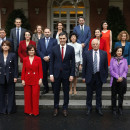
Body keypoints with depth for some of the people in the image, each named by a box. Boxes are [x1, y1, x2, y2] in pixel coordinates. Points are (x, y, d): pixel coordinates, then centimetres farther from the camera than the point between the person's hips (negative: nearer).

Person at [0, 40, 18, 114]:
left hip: (10, 77, -2)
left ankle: (11, 109, 15)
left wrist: (15, 77, -7)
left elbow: (15, 66, -2)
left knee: (11, 94, 5)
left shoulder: (13, 55, 0)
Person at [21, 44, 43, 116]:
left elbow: (40, 70, 1)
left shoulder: (38, 59, 0)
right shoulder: (25, 59, 4)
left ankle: (35, 111, 11)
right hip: (27, 79, 2)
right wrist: (22, 79, -2)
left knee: (35, 95, -2)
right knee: (27, 95, 6)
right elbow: (23, 70, 4)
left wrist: (40, 79, -6)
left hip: (36, 80, -1)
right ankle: (28, 111, 20)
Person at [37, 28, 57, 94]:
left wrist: (48, 57, -13)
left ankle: (54, 88, 12)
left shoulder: (54, 40, 4)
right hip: (43, 61, 3)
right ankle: (46, 88, 20)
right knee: (44, 75, 7)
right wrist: (43, 57, -9)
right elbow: (38, 50, 4)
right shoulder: (40, 41, 12)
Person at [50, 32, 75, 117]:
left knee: (66, 92, 9)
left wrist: (72, 74, -5)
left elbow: (73, 62, 0)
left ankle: (65, 108, 24)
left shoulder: (71, 49, -1)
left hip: (66, 73, 0)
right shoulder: (54, 49, 1)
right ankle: (56, 108, 25)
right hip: (56, 73, 1)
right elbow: (51, 62, 2)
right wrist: (51, 74, -4)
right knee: (56, 92, 10)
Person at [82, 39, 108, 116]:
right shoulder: (87, 54, -1)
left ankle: (99, 108, 27)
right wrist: (84, 76, -1)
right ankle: (89, 108, 25)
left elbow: (106, 66, 4)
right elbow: (84, 66, 1)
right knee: (89, 94, 10)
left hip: (99, 76, 1)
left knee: (99, 94, 12)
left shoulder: (104, 53, 0)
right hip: (90, 76, 0)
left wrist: (106, 76, 1)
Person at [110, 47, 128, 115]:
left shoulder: (124, 60, 5)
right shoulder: (112, 59, 2)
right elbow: (111, 70, -3)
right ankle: (114, 108, 17)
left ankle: (120, 108, 21)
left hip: (122, 80, 1)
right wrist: (117, 77, -12)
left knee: (121, 94, 7)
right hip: (114, 80, -1)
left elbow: (126, 70, 1)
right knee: (114, 94, 5)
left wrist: (122, 77, -13)